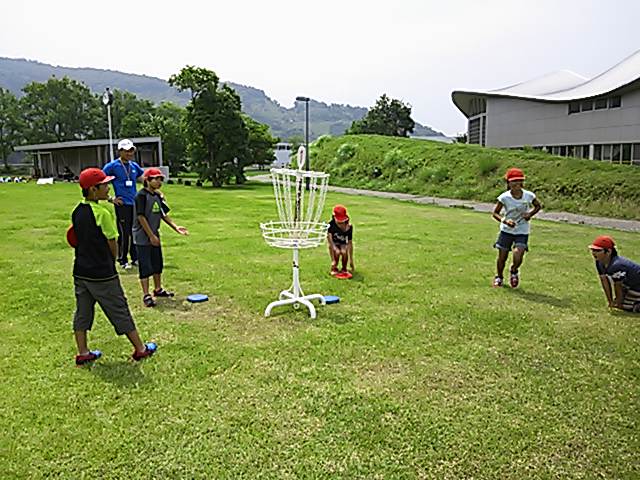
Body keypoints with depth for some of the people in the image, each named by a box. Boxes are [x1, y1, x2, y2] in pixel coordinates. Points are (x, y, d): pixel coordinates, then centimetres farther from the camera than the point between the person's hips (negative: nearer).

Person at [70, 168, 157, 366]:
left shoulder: (77, 211, 5)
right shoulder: (103, 211, -18)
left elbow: (76, 239, 11)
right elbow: (113, 245, -12)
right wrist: (111, 259, 7)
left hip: (80, 272, 7)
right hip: (102, 275, -7)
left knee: (82, 312, 15)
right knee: (120, 311, 4)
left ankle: (82, 353, 22)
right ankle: (140, 349, 15)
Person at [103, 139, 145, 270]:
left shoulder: (134, 166, 10)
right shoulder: (112, 166, -6)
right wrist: (110, 199, -8)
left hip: (135, 204, 6)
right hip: (122, 205, -6)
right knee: (124, 233, -1)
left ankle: (135, 258, 22)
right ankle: (123, 261, 11)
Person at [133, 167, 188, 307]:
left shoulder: (158, 195, 7)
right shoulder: (142, 195, -16)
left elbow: (163, 214, 13)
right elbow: (141, 217, -19)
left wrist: (175, 227, 3)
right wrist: (151, 236, -18)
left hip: (155, 235, 8)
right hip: (143, 237, -8)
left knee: (157, 263, 17)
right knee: (145, 266, -3)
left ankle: (158, 289, 32)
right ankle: (146, 295, 5)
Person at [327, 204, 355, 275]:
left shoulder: (348, 227, -23)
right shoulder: (331, 225, -27)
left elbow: (350, 243, -19)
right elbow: (330, 241, -29)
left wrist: (351, 260, -21)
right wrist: (333, 260, -34)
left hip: (343, 243, 1)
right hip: (334, 243, -1)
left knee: (344, 252, -31)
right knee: (337, 252, -32)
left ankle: (344, 269, -3)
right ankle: (334, 268, -3)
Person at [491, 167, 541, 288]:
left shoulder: (529, 195, -9)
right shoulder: (504, 197, -13)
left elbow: (538, 206, 11)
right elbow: (495, 213, -8)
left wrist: (530, 214, -9)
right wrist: (505, 221, -26)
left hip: (522, 231, 0)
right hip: (506, 230, 0)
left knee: (518, 254, -18)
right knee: (502, 257, 6)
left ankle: (514, 271, 18)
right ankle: (499, 277, 34)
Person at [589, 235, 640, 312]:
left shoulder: (616, 265, -35)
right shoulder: (599, 262, -10)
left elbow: (618, 287, -24)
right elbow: (605, 282, -3)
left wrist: (619, 305, -12)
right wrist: (610, 301, 2)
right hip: (628, 286, 9)